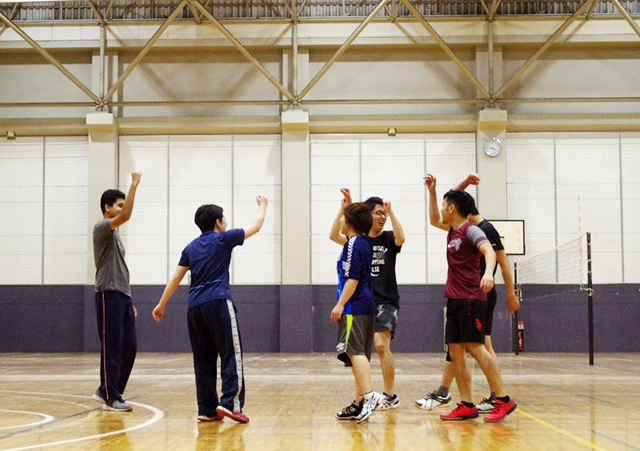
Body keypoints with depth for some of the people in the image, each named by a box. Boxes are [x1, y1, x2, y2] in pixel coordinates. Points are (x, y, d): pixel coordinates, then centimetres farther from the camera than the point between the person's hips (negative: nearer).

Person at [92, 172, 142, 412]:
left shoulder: (114, 234, 22)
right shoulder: (101, 228, -5)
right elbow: (125, 216, -26)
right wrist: (134, 185, -25)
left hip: (123, 295, 9)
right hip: (109, 295, -9)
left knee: (129, 347, 8)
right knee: (112, 348, -4)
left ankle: (105, 391, 18)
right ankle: (110, 397, 3)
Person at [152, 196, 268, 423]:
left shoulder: (191, 247, 17)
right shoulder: (223, 239, 2)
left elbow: (175, 278, 15)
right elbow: (256, 226, 11)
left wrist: (162, 304, 21)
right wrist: (262, 205, 28)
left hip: (194, 308, 6)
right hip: (218, 303, -6)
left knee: (203, 360, 7)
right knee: (231, 355, -6)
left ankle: (207, 409, 6)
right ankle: (230, 402, -17)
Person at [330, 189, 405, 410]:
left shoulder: (389, 238, 1)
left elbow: (401, 238, -22)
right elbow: (334, 236, -11)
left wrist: (391, 211, -26)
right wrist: (343, 208, -19)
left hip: (386, 302, -3)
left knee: (381, 345, -15)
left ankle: (390, 395, -6)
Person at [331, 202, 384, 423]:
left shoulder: (353, 244, -11)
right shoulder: (365, 242, 15)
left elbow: (352, 278, -18)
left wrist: (341, 304, -19)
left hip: (354, 306, -10)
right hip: (367, 305, 10)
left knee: (354, 351, -18)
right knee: (359, 354, 11)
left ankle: (369, 395, -28)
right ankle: (360, 403, 13)